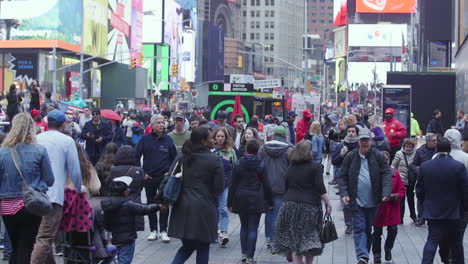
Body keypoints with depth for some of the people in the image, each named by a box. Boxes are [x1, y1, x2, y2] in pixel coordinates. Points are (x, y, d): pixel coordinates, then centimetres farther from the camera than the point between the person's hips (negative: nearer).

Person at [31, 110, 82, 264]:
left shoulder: (36, 139, 12)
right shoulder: (67, 141, -1)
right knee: (45, 238, -9)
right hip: (54, 195, -6)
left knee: (44, 236, 18)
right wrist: (79, 189, 18)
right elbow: (75, 170, 0)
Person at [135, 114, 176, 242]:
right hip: (149, 177, 0)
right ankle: (153, 230, 18)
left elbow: (174, 157, 9)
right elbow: (136, 156, 3)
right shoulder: (145, 139, -1)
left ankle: (163, 231, 6)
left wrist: (170, 172, 0)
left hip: (164, 177, 0)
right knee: (151, 204, 8)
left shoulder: (168, 139, 1)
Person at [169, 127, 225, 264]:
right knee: (203, 248, 9)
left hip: (183, 207, 5)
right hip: (204, 208, -5)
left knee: (187, 246, 16)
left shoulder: (183, 156, 7)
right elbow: (219, 187, -7)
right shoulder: (215, 160, -9)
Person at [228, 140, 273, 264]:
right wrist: (270, 201, 5)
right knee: (253, 229, 0)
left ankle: (244, 254, 19)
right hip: (256, 200, -2)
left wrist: (230, 202, 6)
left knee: (244, 227, 17)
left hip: (241, 199, 2)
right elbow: (266, 185, -4)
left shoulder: (239, 164, -1)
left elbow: (233, 184, 0)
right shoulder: (261, 164, -5)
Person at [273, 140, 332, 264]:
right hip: (309, 206, -4)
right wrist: (328, 203, -4)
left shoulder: (291, 168, 10)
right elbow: (320, 188, -10)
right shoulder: (316, 167, -4)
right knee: (310, 240, 7)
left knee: (294, 241, 6)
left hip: (289, 204, 4)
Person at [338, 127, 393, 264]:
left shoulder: (379, 156, 0)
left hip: (373, 201, 1)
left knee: (369, 230, 11)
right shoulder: (350, 157, 2)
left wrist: (386, 193, -18)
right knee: (359, 228, -9)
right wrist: (344, 194, -9)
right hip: (356, 201, -1)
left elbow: (387, 174, -5)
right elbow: (343, 177, 4)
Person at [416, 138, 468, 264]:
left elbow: (419, 190, 3)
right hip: (454, 212, -2)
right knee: (455, 244, 12)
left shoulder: (424, 166, -3)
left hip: (432, 212, 2)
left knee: (432, 240, 3)